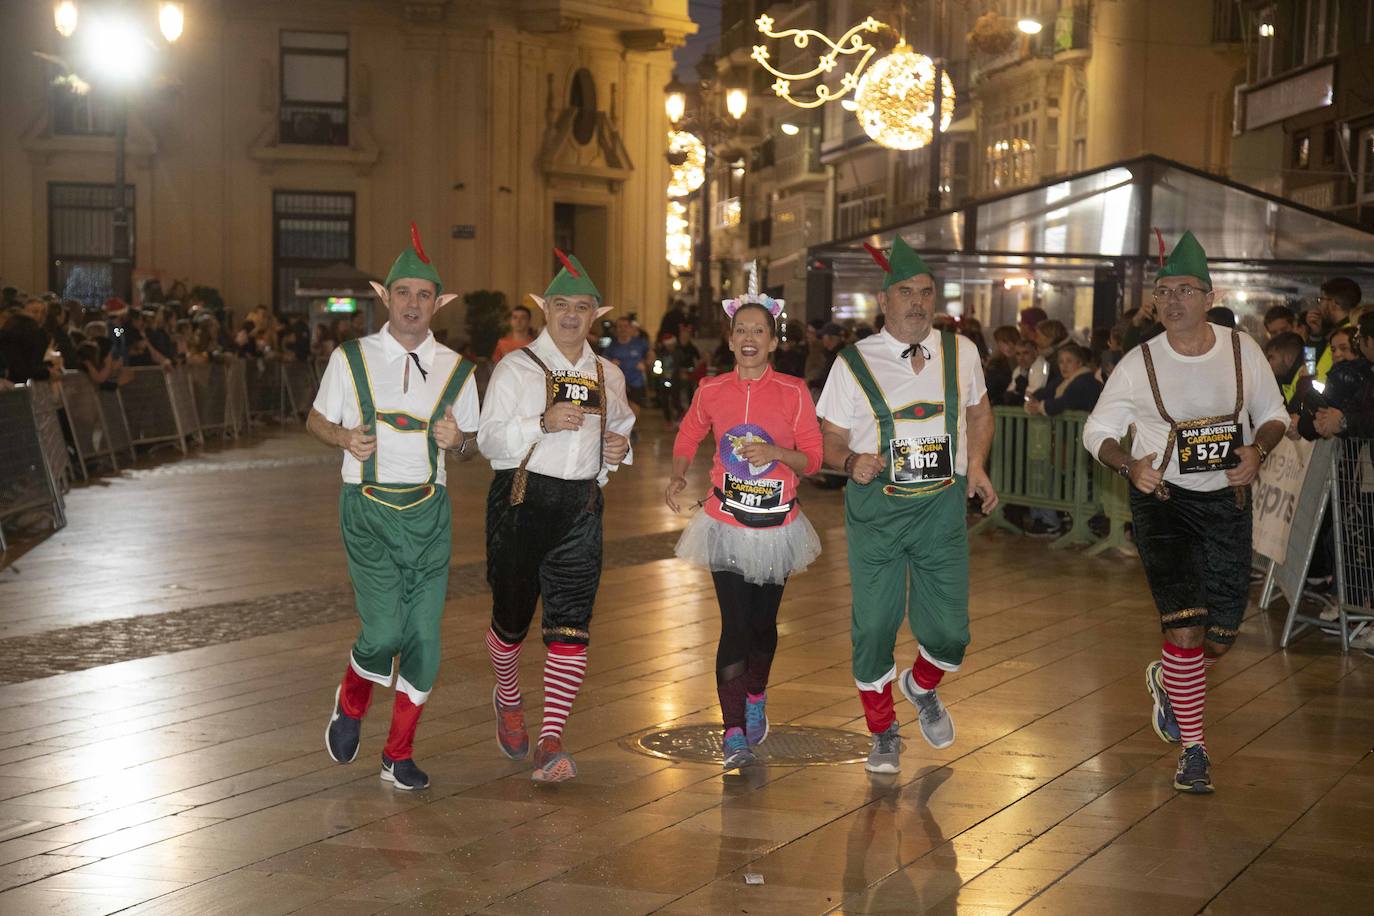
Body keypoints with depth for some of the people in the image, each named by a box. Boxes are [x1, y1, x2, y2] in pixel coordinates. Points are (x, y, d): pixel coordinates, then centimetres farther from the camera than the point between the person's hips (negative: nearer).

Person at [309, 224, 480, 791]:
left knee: (424, 637, 0)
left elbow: (471, 441, 15)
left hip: (428, 512, 2)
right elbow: (316, 420, 11)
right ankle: (349, 707, 20)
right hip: (368, 509, -2)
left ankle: (399, 755, 16)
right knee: (384, 630, -14)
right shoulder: (351, 358, 3)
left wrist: (456, 440, -9)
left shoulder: (457, 370, 7)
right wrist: (345, 437, -11)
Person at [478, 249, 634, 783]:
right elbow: (489, 439, -7)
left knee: (571, 625, -8)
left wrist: (619, 448, 5)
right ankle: (508, 702, 39)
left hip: (581, 507, 3)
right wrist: (542, 423, -22)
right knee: (512, 616, 9)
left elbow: (619, 431, 28)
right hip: (521, 502, -3)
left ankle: (551, 740, -6)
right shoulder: (516, 368, 0)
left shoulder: (608, 375, 13)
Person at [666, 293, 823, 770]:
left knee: (763, 622, 13)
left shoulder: (793, 392, -7)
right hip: (727, 526, -1)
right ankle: (734, 734, -5)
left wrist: (775, 452, -22)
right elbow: (688, 437, 13)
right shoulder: (712, 391, -3)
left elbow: (812, 458, -4)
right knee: (735, 626, -9)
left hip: (776, 526, 1)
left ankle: (756, 699, 42)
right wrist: (678, 476, -4)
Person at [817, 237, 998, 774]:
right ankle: (883, 733, 25)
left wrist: (976, 464, 5)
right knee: (874, 626, 1)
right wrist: (852, 462, -21)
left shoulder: (961, 353, 4)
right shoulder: (854, 363, -5)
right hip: (876, 508, -2)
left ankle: (921, 687, 36)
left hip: (942, 507, 2)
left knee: (949, 633, 0)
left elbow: (979, 413, 21)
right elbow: (830, 441, 0)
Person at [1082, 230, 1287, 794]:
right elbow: (1096, 430, 1)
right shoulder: (1139, 363, -7)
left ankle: (1167, 679, 43)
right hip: (1162, 500, -2)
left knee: (1219, 641, 7)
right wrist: (1130, 465, -19)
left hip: (1227, 501, 3)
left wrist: (1257, 450, -12)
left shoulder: (1241, 350, -3)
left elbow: (1274, 414, 9)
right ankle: (1193, 750, 1)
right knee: (1184, 626, -15)